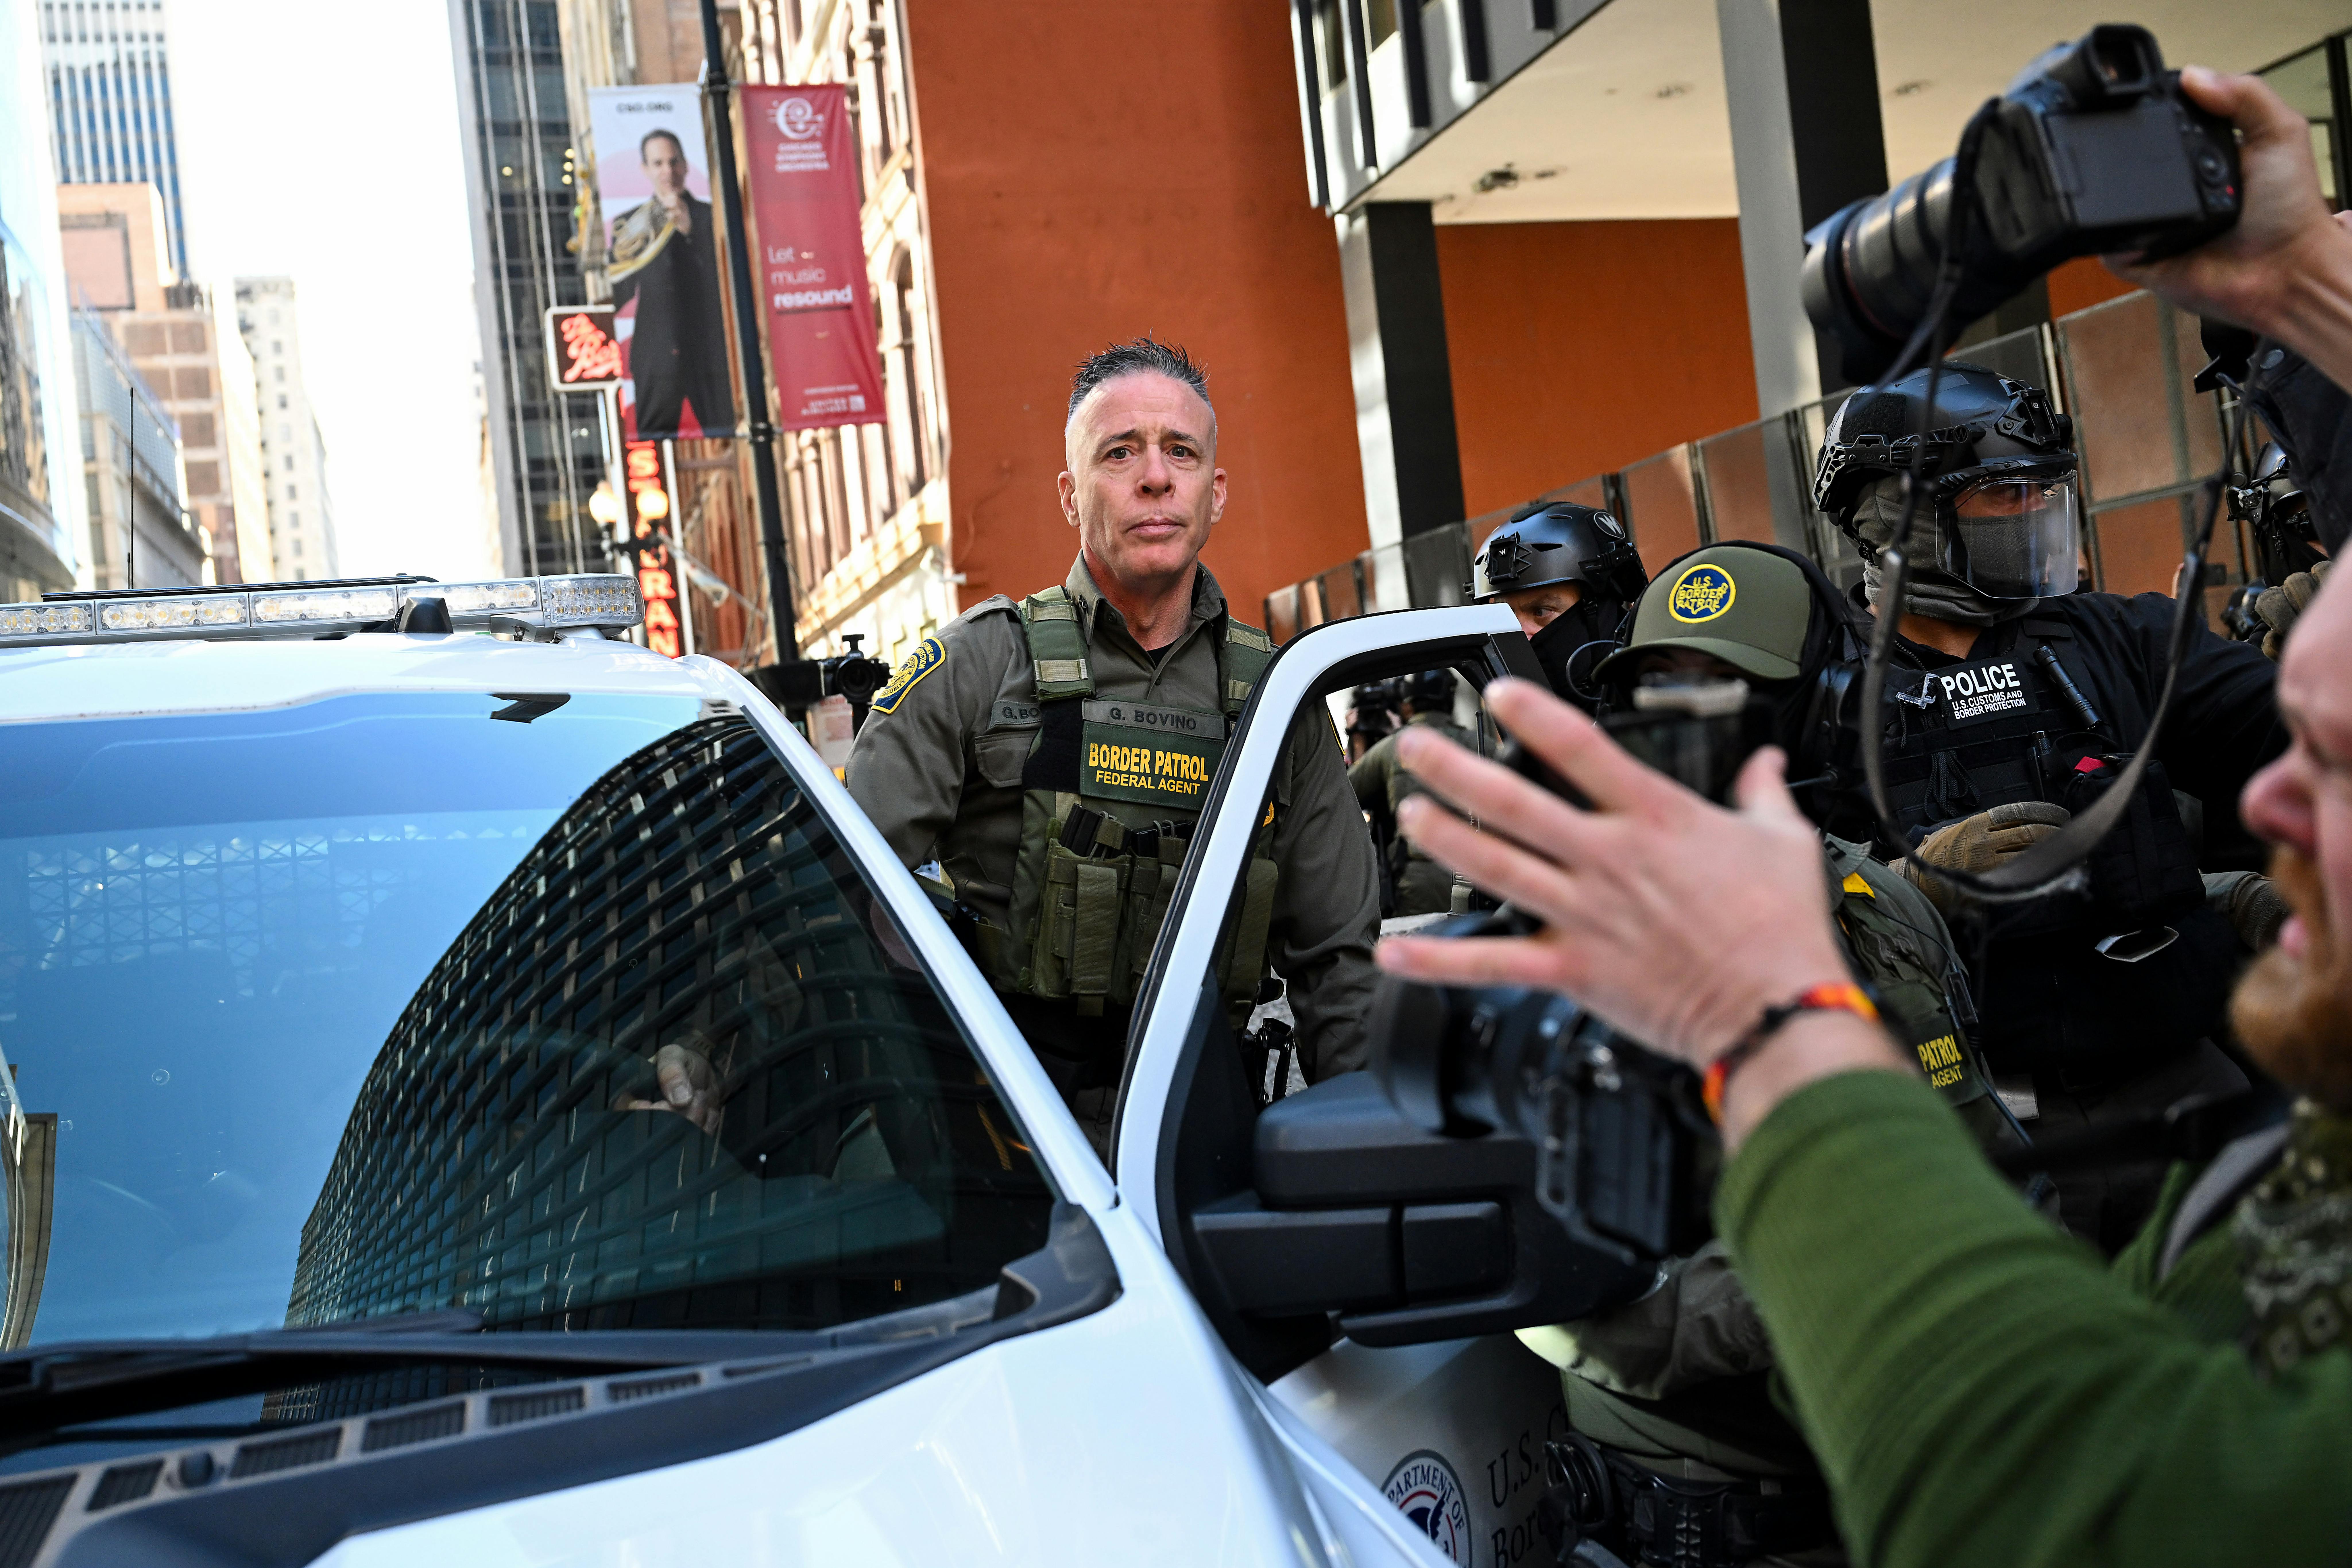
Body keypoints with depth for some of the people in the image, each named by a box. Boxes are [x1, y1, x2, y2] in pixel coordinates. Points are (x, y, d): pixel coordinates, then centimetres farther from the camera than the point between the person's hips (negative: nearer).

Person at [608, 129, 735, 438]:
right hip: (656, 355, 1)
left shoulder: (711, 217, 6)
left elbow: (725, 281, -7)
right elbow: (619, 294, 9)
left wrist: (690, 231, -16)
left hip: (709, 352, -1)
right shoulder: (630, 225, 11)